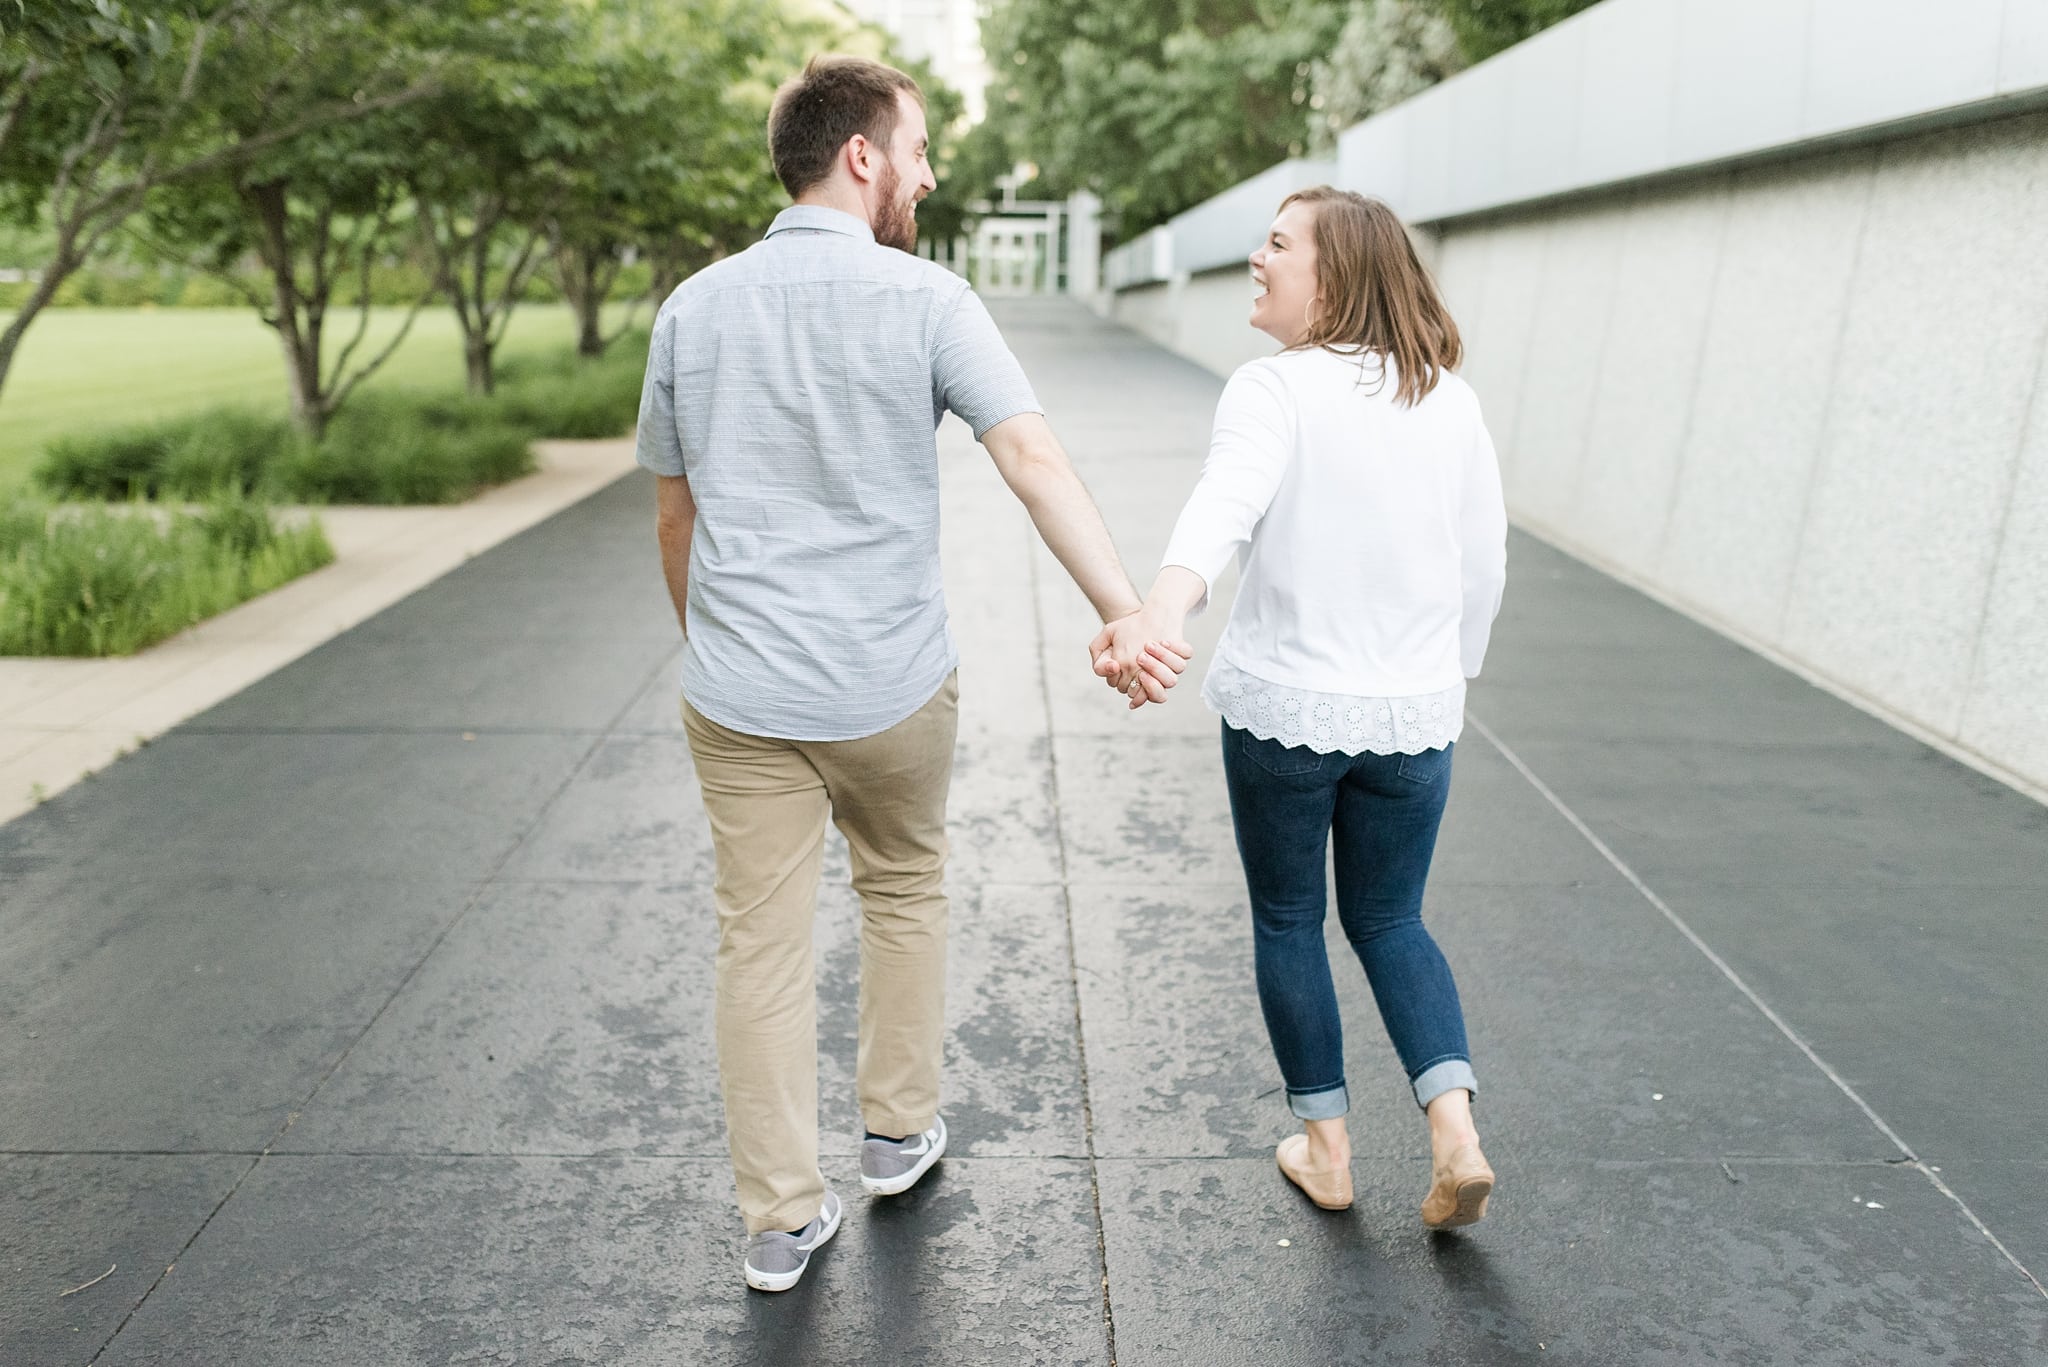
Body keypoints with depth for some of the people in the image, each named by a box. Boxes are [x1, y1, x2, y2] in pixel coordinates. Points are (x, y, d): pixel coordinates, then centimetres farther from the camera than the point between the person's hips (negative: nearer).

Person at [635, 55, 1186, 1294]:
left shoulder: (693, 308, 3)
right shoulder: (924, 299, -9)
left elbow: (674, 511, 10)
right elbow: (1035, 459, -21)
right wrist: (1125, 609, -26)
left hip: (740, 698, 2)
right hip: (892, 688, -2)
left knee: (762, 944, 10)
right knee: (905, 890, 22)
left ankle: (782, 1218, 21)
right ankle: (900, 1131, 37)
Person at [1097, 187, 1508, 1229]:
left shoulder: (1275, 390, -13)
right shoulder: (1451, 401, 3)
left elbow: (1224, 509, -34)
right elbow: (1485, 567, 9)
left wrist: (1159, 613, -49)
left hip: (1285, 705, -4)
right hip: (1412, 714, 4)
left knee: (1288, 920, 16)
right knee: (1389, 919, 22)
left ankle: (1325, 1145, 27)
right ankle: (1455, 1131, 8)